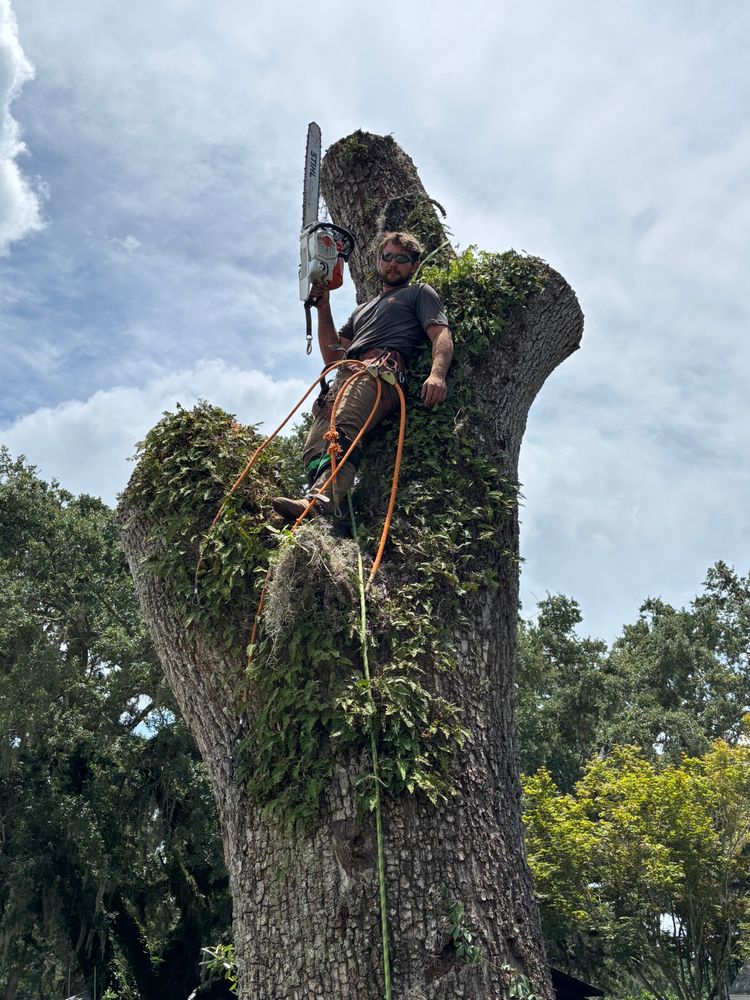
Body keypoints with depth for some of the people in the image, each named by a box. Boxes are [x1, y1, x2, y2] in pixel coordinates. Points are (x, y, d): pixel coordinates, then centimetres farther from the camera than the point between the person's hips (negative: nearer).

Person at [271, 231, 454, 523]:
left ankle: (322, 499, -57)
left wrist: (437, 373, -16)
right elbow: (332, 356, 36)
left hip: (382, 369, -7)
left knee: (342, 430, -37)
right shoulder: (363, 310, 43)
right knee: (314, 450, -21)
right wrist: (323, 307, 28)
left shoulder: (421, 293, 25)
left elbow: (441, 336, 6)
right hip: (344, 377, 7)